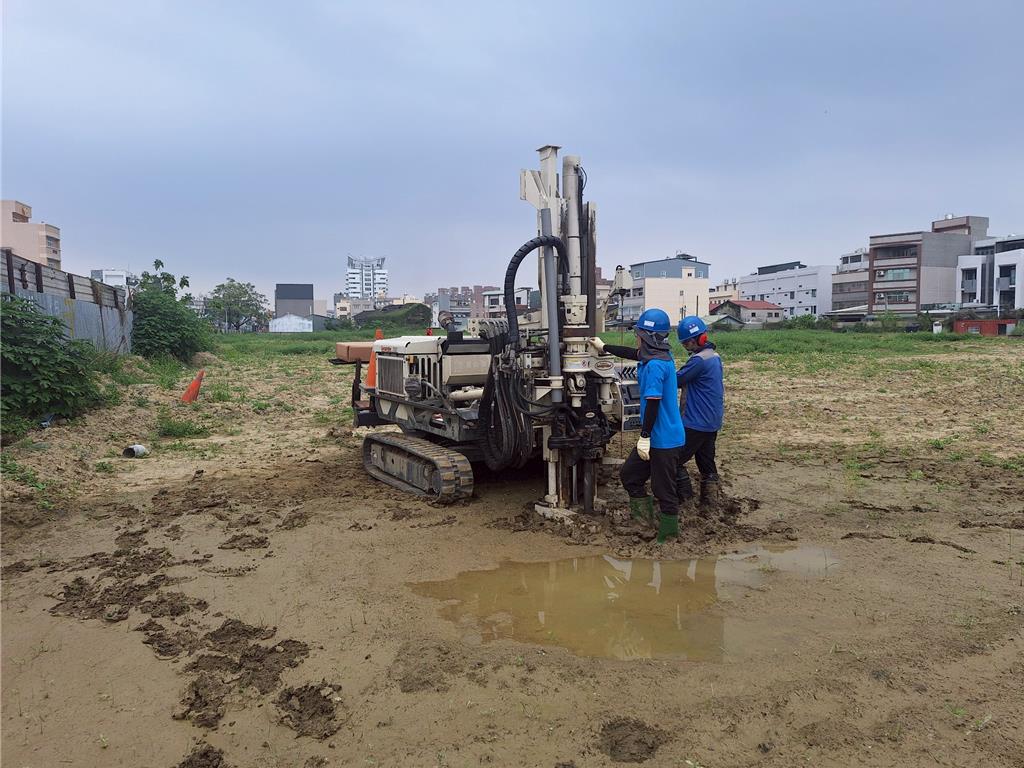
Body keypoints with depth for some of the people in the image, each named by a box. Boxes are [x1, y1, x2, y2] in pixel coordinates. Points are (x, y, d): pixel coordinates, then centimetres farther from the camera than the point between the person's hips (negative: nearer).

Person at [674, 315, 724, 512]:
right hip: (713, 421, 10)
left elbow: (676, 380, -16)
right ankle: (711, 494, 25)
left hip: (697, 422, -10)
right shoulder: (714, 356, 10)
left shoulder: (699, 360, -21)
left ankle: (685, 499, 3)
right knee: (706, 459, 19)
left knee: (675, 460, -2)